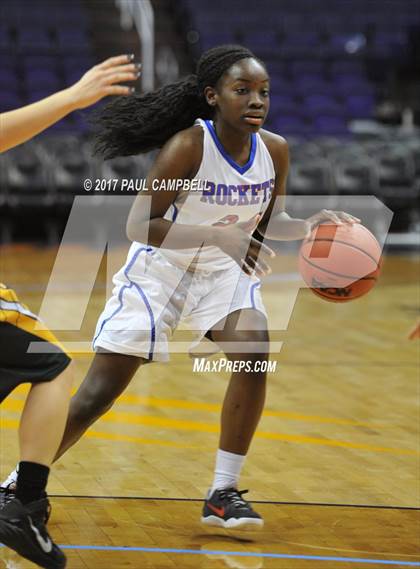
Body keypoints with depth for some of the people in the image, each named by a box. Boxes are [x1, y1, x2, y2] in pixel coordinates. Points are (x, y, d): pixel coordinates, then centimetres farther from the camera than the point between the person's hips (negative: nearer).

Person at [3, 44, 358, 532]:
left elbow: (267, 222, 5)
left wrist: (309, 226, -15)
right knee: (97, 394, -5)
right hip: (159, 269, -4)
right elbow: (139, 225, -29)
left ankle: (223, 495, -8)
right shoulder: (188, 146, -26)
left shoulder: (275, 150, -10)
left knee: (254, 356, -21)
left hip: (224, 271, 4)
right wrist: (217, 235, -39)